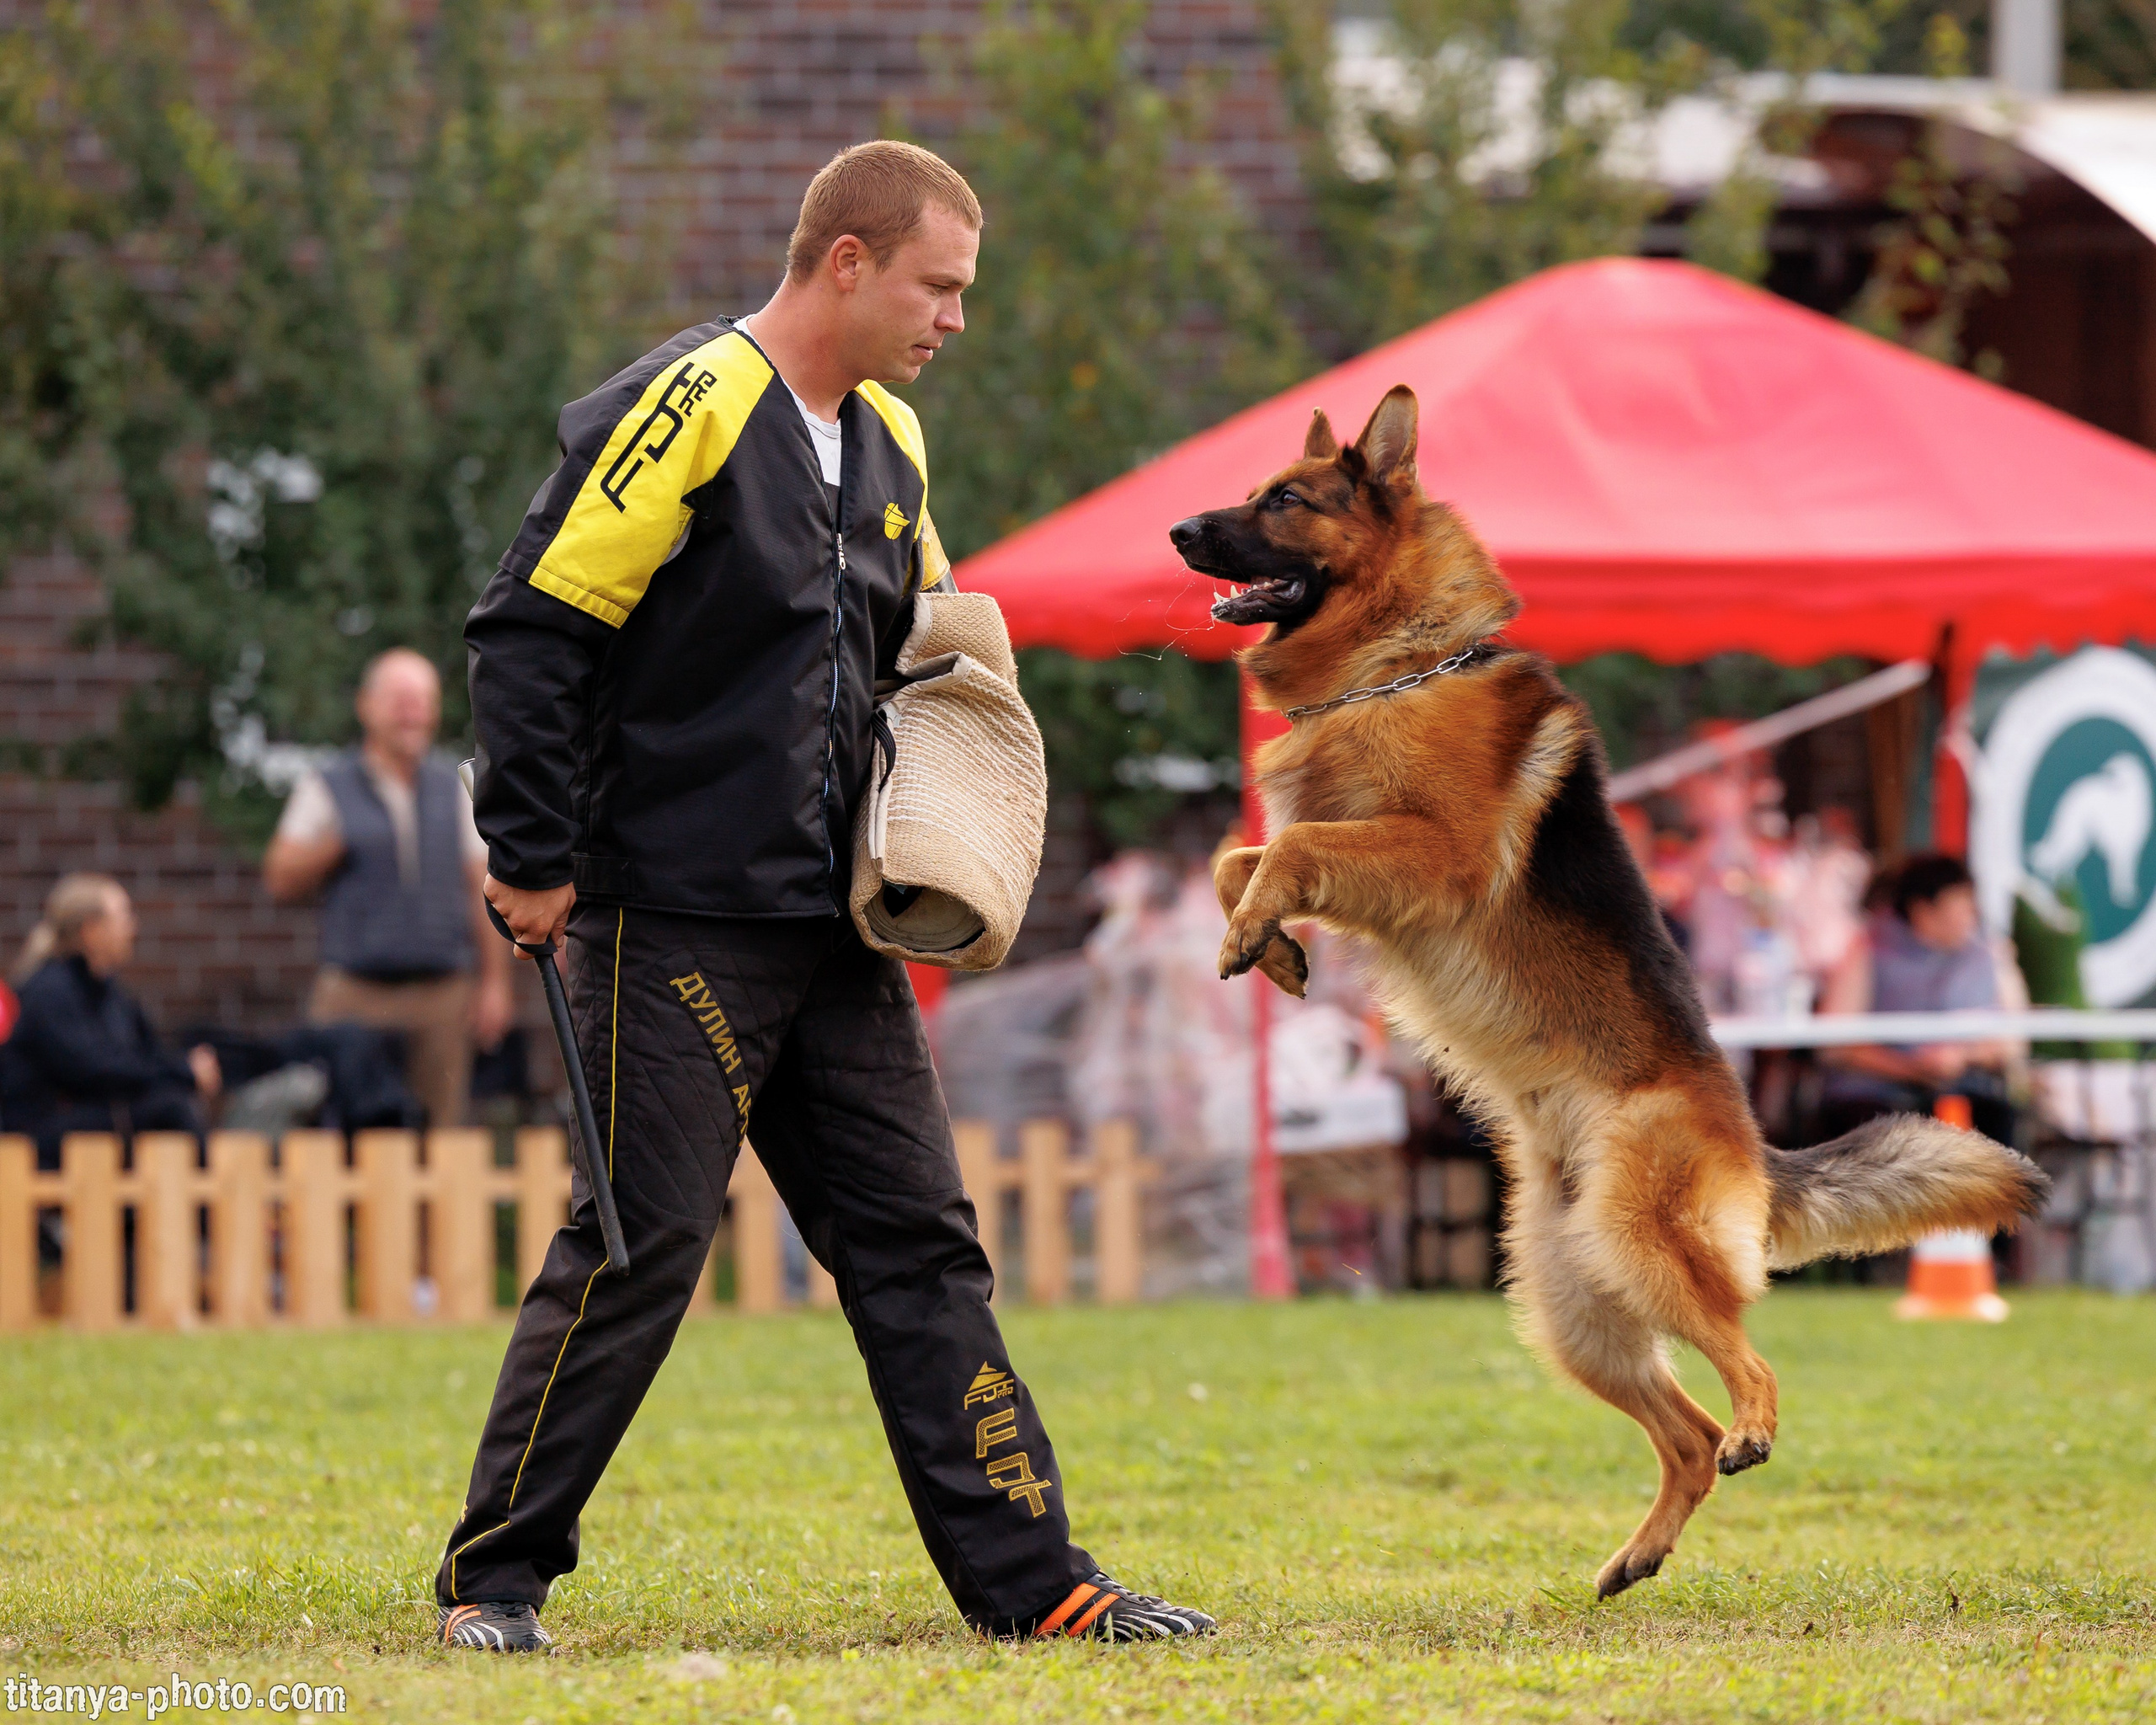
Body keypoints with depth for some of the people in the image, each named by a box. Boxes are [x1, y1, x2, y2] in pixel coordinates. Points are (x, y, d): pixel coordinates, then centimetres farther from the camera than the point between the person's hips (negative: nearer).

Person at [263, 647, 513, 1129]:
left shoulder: (453, 790, 15)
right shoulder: (326, 790, 7)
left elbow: (483, 889, 14)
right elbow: (281, 881, 2)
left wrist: (495, 984, 8)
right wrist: (326, 849, -15)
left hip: (441, 994, 3)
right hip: (355, 995, -3)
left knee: (438, 1126, -2)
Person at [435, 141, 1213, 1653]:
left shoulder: (888, 446, 14)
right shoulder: (684, 412, -12)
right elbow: (534, 633, -14)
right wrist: (535, 861, -14)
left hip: (837, 931, 8)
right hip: (677, 925, -8)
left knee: (921, 1244, 7)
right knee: (640, 1244, -6)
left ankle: (1032, 1581, 9)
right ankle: (495, 1574, 5)